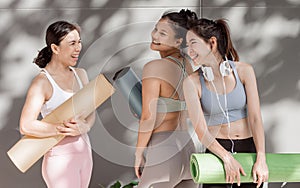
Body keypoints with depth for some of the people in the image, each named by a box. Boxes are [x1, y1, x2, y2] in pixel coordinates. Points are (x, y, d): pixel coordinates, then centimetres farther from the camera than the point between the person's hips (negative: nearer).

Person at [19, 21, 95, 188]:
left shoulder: (80, 74, 6)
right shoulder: (42, 83, -16)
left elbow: (90, 112, 5)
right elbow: (26, 126, -25)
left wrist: (85, 126, -17)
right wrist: (65, 129, -26)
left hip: (84, 153, 7)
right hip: (60, 158, -7)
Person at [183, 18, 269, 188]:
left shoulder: (244, 71, -3)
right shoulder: (192, 82, -6)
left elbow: (255, 117, -7)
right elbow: (201, 131, -11)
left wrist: (261, 159, -16)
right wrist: (227, 158, -23)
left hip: (249, 148, 1)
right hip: (217, 150, -1)